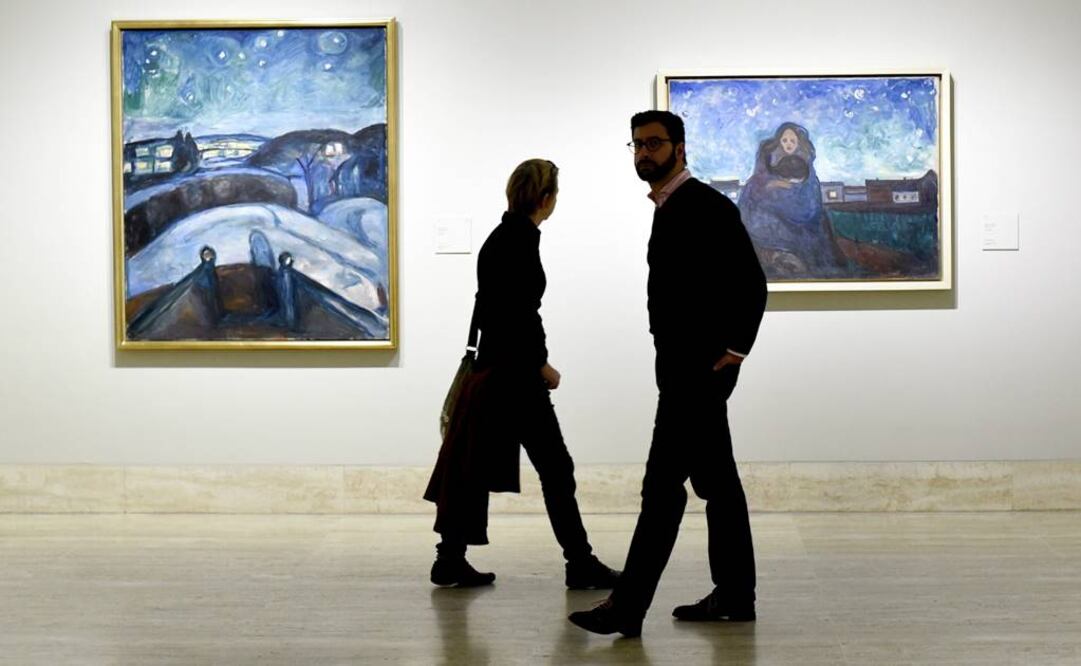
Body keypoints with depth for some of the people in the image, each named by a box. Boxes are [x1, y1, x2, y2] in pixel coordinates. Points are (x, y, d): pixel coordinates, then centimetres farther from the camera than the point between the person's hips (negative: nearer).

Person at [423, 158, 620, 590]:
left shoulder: (501, 236, 13)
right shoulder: (522, 238, -15)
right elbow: (520, 310, -20)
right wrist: (541, 363, -10)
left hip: (494, 363, 10)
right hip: (515, 369, -10)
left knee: (478, 466, 10)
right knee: (554, 467, -2)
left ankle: (451, 560, 13)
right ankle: (580, 563, 5)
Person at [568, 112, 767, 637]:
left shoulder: (706, 205, -12)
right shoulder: (671, 208, 17)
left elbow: (752, 283, -17)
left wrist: (735, 349, -16)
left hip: (700, 368, -10)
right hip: (684, 367, 10)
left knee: (663, 483, -11)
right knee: (716, 480, 13)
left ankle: (628, 606, -10)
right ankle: (734, 594, 21)